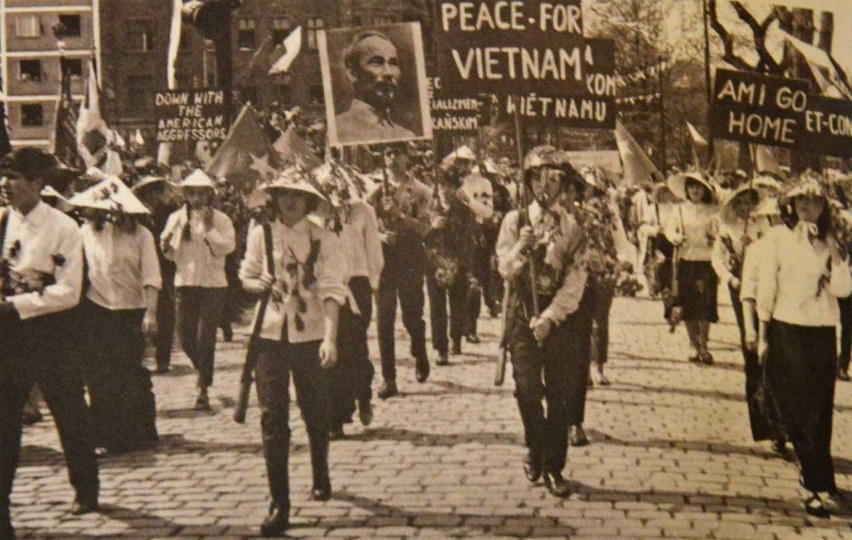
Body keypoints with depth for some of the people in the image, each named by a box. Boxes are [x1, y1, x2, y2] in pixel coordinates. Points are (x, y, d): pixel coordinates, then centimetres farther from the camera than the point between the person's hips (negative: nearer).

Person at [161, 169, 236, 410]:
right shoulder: (177, 218, 7)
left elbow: (227, 247, -13)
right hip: (184, 282, 3)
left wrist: (209, 228, -19)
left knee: (205, 337, -6)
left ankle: (204, 388, 2)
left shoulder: (220, 219, -1)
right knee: (186, 337, 6)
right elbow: (171, 254, 11)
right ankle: (204, 371, 34)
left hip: (213, 284, -3)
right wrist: (166, 246, -11)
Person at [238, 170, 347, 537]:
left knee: (315, 414, 14)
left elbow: (332, 290, -14)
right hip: (270, 334, 1)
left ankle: (321, 478, 41)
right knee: (272, 418, -2)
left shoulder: (323, 240, -5)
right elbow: (246, 277, 13)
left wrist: (330, 337, -26)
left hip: (311, 336, -1)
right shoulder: (261, 235, 3)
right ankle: (279, 504, 2)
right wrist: (260, 284, -11)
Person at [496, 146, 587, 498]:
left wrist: (549, 318, -14)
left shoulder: (571, 227, 3)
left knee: (558, 392, 0)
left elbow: (575, 281, -3)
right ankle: (536, 449, 18)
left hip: (559, 314, 0)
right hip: (523, 311, 0)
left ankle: (553, 467, 9)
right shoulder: (515, 221, 4)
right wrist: (521, 249, -21)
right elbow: (505, 271, -1)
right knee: (527, 388, -6)